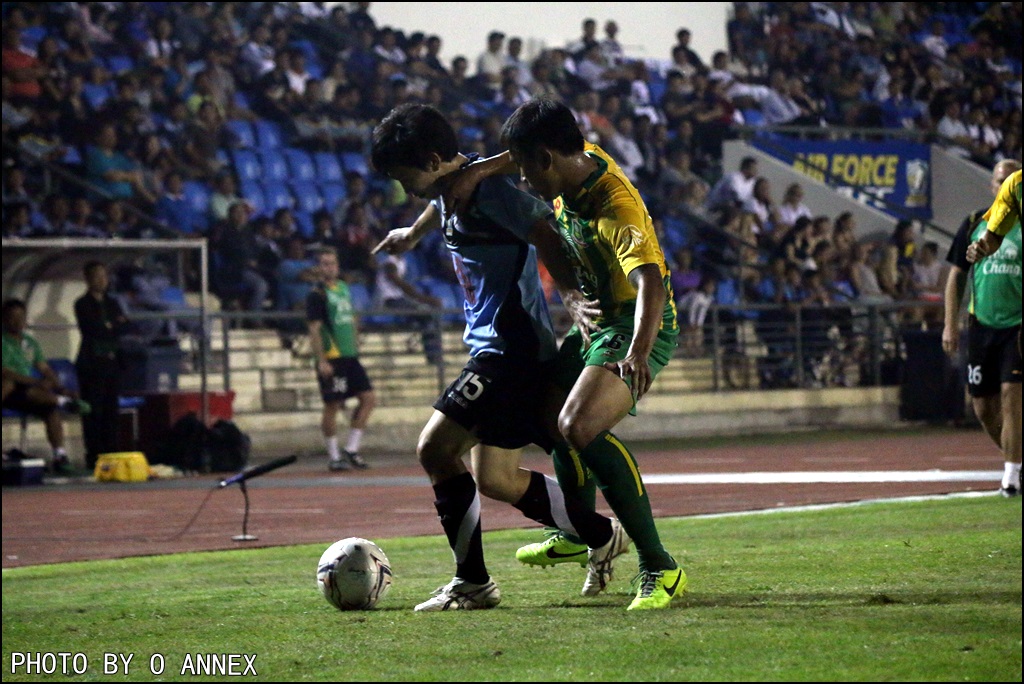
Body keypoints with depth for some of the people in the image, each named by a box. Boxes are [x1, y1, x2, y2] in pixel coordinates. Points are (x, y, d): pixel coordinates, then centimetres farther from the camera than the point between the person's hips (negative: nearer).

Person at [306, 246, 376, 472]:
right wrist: (321, 361, -19)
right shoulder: (317, 295, -9)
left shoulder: (344, 288, 14)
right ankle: (334, 456, 6)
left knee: (368, 398, 2)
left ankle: (351, 449, 9)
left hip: (350, 357, 8)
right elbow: (314, 329, -14)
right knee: (332, 406, -3)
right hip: (331, 359, -8)